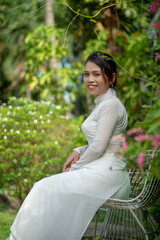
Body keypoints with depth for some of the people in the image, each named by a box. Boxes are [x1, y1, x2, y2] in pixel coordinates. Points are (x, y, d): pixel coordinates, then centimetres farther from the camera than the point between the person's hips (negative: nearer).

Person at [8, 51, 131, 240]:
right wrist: (79, 152, 7)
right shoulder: (103, 104, 18)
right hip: (102, 172, 10)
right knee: (44, 187, 4)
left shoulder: (110, 105, -13)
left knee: (44, 189, -12)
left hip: (106, 174, -10)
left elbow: (98, 148, -17)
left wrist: (76, 167, -6)